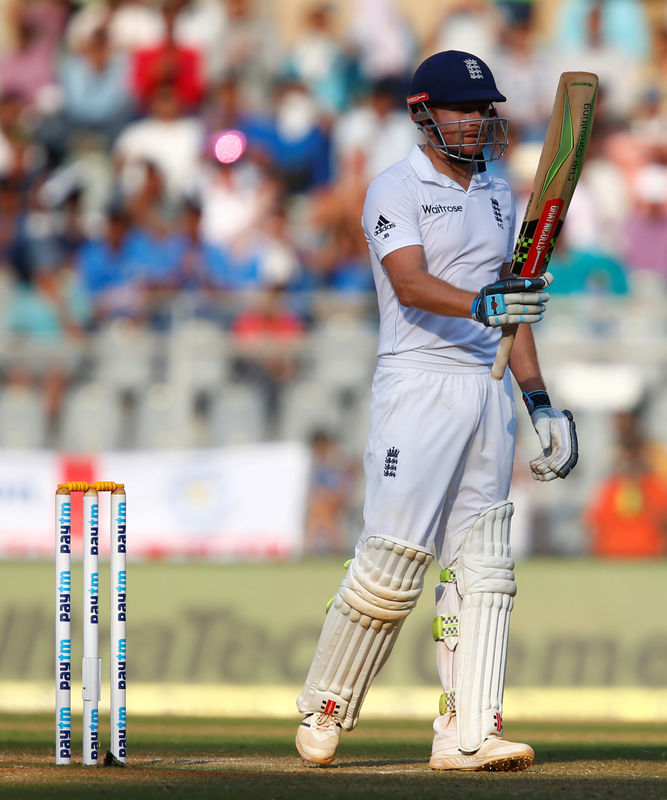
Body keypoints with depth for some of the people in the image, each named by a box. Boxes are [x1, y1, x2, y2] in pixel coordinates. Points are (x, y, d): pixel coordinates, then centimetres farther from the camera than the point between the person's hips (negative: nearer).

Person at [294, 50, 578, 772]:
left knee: (482, 564, 1)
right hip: (418, 382, -7)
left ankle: (467, 733, 0)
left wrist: (539, 401, 13)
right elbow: (410, 284, -21)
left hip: (487, 386, 7)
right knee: (393, 558, -11)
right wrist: (481, 305, -38)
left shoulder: (497, 196, 17)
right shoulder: (397, 190, -5)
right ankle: (323, 711, 4)